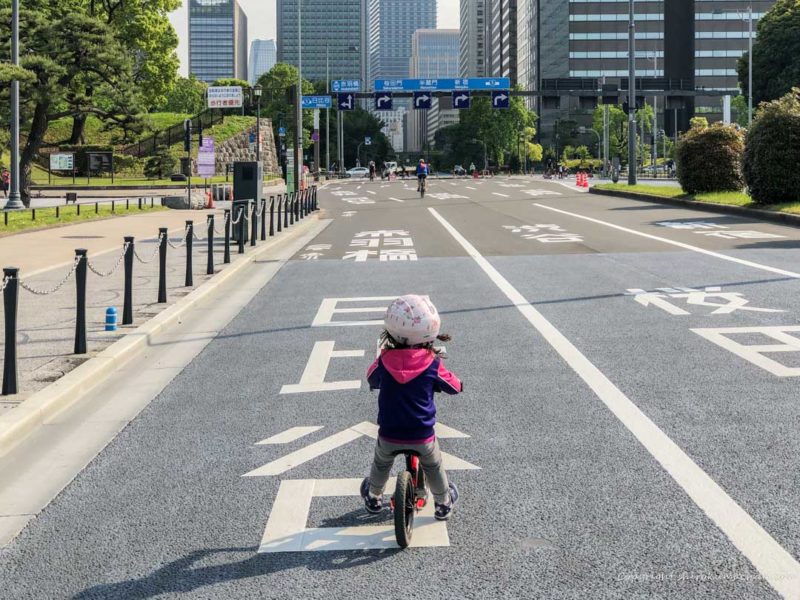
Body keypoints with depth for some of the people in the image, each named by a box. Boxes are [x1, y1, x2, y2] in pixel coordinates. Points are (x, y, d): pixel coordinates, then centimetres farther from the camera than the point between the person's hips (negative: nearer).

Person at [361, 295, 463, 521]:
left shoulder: (384, 362, -12)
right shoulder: (432, 364, -16)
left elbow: (372, 379, 11)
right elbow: (455, 387, 0)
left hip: (389, 435, 1)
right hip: (422, 435, -1)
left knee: (381, 464, 30)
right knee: (433, 468, 26)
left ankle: (374, 498, 50)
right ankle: (443, 504, 42)